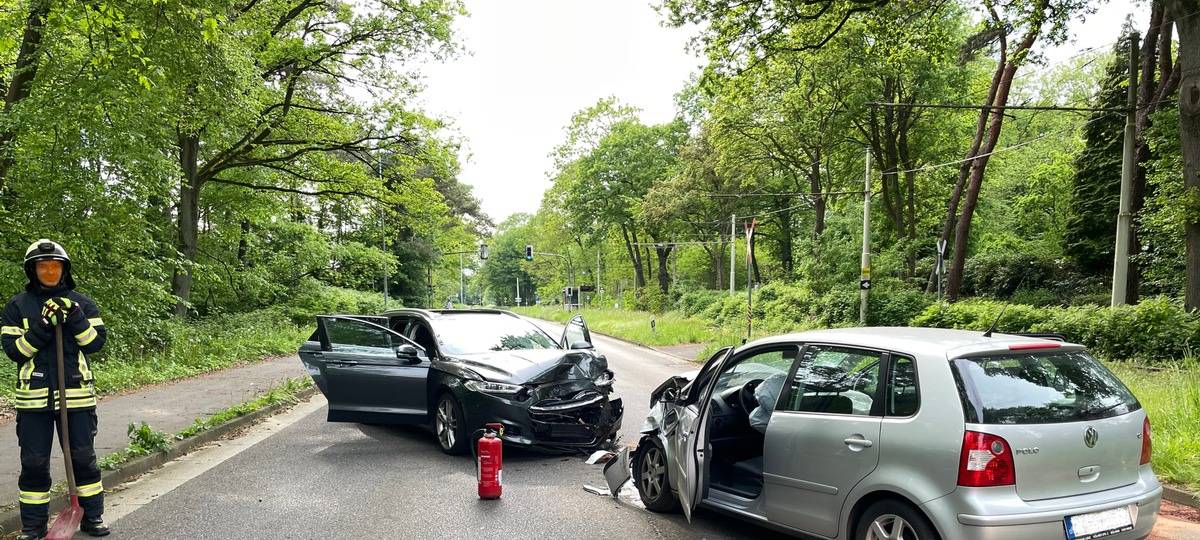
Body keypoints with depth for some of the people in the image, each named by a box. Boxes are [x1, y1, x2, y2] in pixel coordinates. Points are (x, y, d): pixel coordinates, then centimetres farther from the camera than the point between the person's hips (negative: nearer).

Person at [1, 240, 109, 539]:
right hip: (34, 397, 0)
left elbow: (97, 342, -2)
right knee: (34, 461, 6)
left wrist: (75, 319, -16)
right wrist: (42, 327, -18)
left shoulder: (82, 303, 5)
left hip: (77, 394, 0)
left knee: (83, 457, 7)